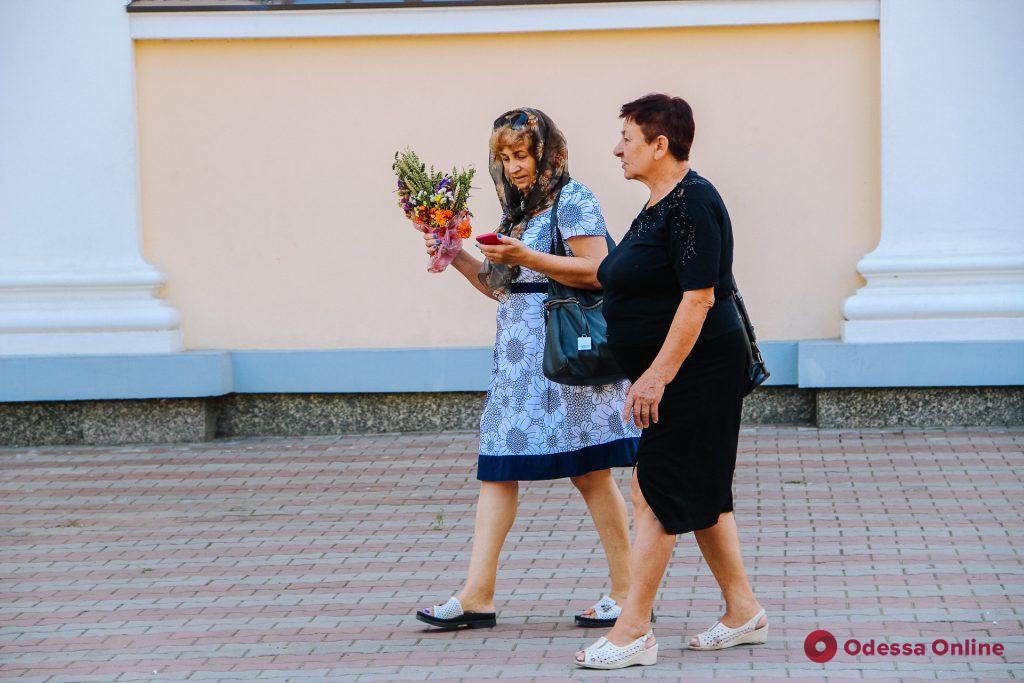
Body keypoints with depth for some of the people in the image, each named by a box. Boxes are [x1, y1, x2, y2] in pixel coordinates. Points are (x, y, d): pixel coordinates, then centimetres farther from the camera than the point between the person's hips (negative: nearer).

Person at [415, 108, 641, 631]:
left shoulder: (572, 200, -7)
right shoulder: (521, 209, 18)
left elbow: (596, 273, -16)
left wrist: (527, 258, -23)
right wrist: (457, 258, 9)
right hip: (519, 353, 9)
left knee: (588, 469, -5)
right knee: (497, 468, 3)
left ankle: (627, 592, 2)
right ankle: (477, 597, 2)